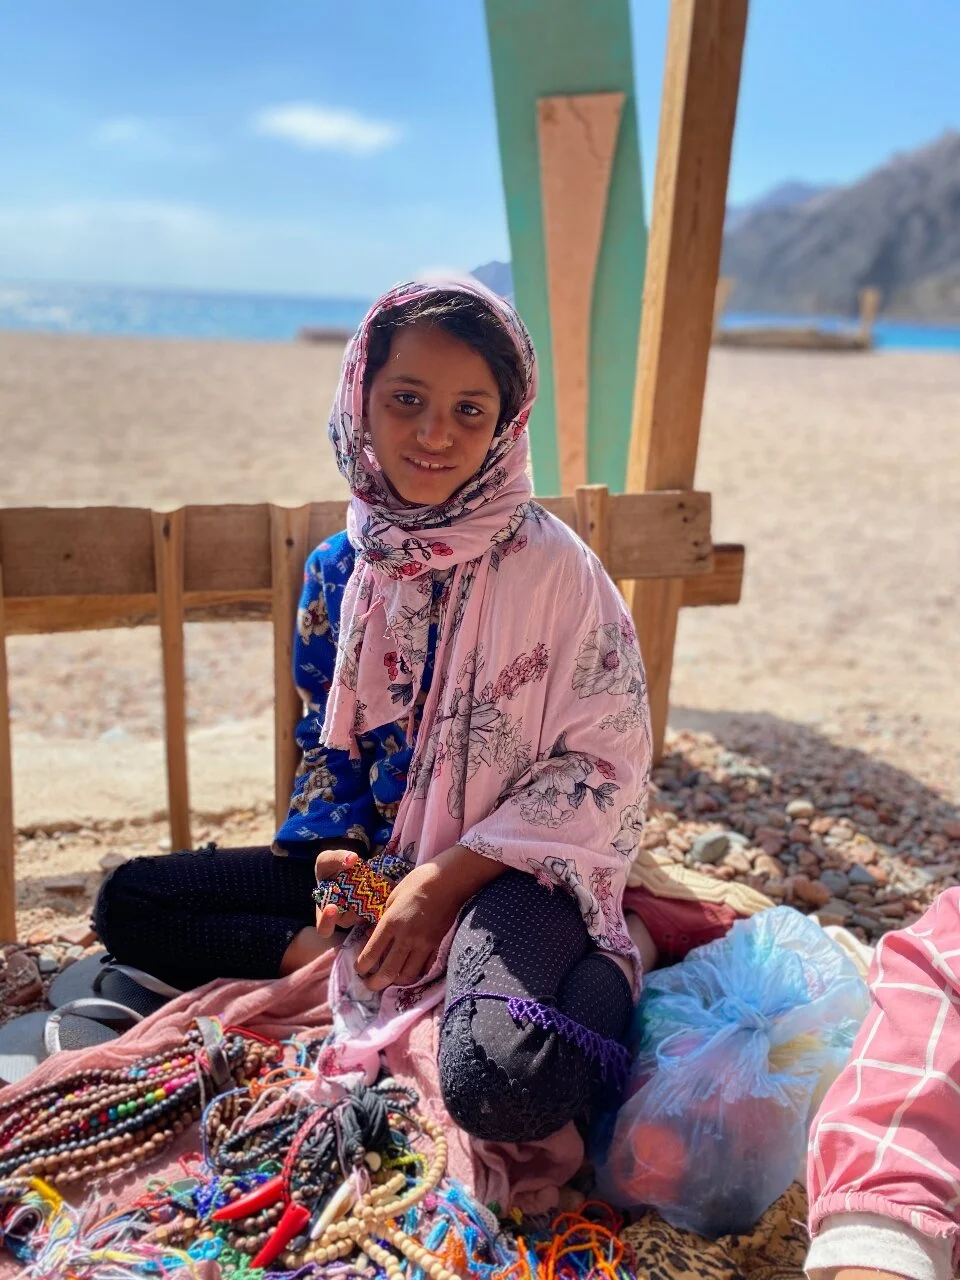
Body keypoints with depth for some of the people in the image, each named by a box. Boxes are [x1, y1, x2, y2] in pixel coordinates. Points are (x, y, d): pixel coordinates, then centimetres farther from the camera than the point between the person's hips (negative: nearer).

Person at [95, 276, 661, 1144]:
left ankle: (608, 961, -7)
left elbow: (603, 763, -13)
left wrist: (442, 880, -18)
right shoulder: (339, 570, 3)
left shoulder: (553, 566, -14)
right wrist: (340, 851, -8)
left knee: (501, 1087, -36)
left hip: (507, 868, -6)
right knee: (128, 904, 1)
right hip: (375, 860, 6)